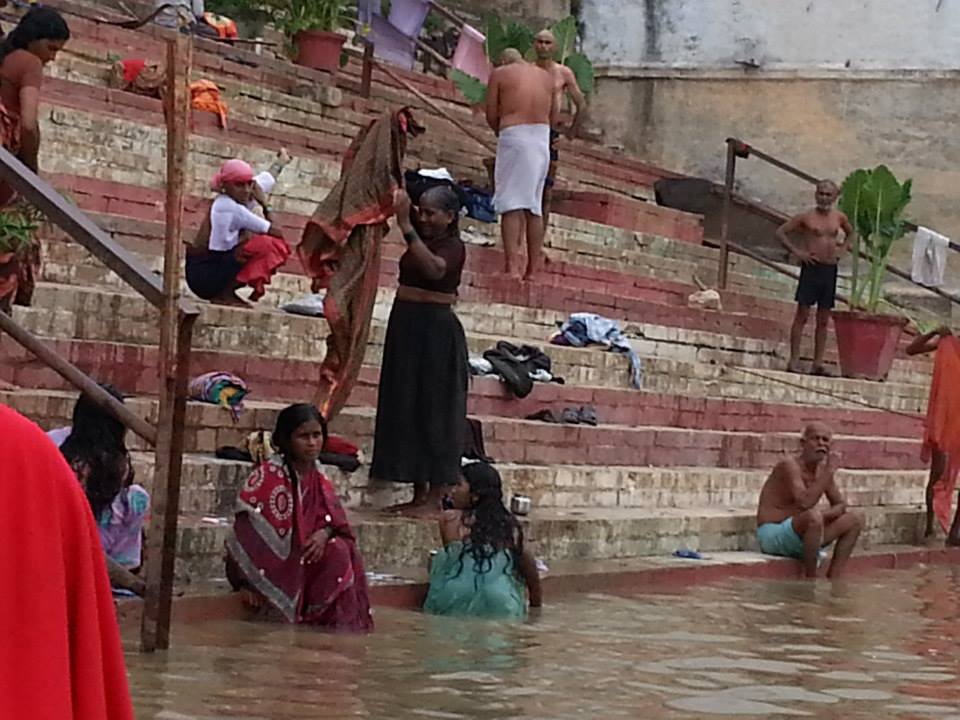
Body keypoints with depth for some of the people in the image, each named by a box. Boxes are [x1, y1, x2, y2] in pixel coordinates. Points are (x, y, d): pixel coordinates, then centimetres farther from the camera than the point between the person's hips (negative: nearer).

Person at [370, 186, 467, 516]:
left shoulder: (454, 247, -13)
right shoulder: (422, 235, 11)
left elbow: (434, 268, -32)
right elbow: (400, 204, 12)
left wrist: (405, 226, -38)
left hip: (436, 332, -9)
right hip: (406, 327, 9)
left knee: (433, 413, -6)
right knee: (407, 411, 9)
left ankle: (434, 498, -3)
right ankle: (419, 495, 13)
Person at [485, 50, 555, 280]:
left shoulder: (499, 74, 5)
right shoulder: (546, 76, 18)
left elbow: (491, 115, 2)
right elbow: (553, 116, 17)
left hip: (514, 135, -5)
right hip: (542, 139, 5)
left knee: (511, 202, -7)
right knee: (533, 205, 10)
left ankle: (510, 260, -19)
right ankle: (533, 264, 9)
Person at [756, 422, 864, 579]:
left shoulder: (823, 469, 6)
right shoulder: (790, 465, -19)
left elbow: (840, 505, 13)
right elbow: (804, 503, -32)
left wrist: (825, 514, -11)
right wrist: (829, 472, -26)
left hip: (800, 535, 9)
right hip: (772, 535, -9)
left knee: (855, 519, 4)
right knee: (813, 516, -36)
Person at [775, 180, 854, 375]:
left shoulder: (839, 217, 8)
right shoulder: (806, 217, -5)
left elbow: (851, 234, 27)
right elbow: (781, 232, -2)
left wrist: (843, 248, 10)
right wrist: (796, 251, -8)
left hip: (830, 269, 4)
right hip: (811, 268, -4)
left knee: (823, 320, 6)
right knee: (802, 315, -5)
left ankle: (818, 363, 9)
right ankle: (794, 361, -5)